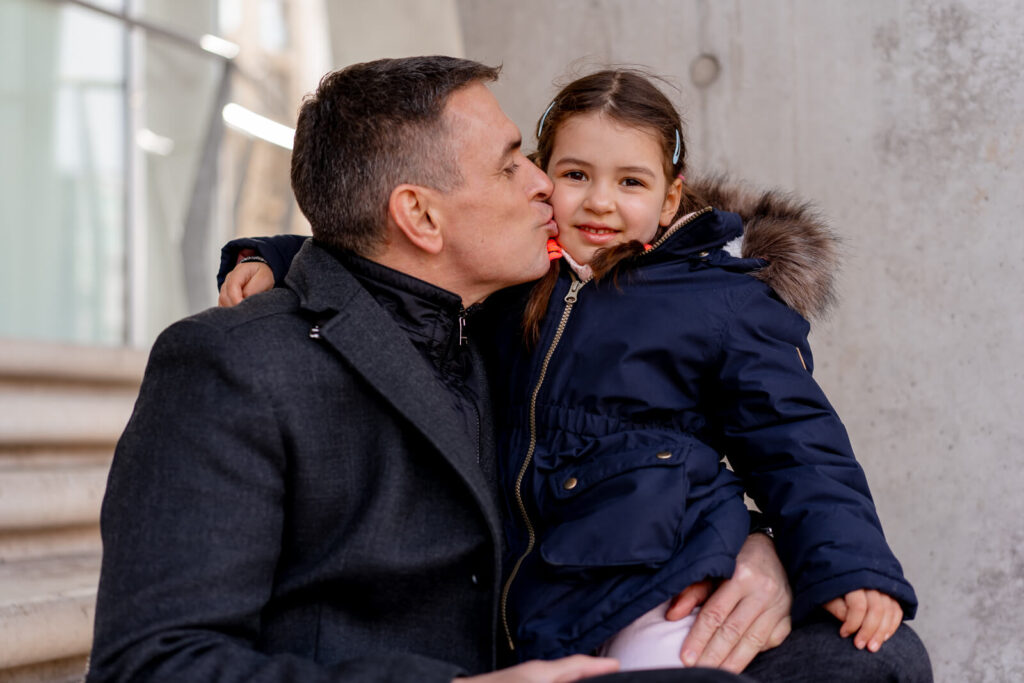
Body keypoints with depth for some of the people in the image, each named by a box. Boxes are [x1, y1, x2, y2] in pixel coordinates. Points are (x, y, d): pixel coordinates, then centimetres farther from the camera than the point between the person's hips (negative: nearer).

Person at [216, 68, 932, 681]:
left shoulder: (726, 303, 5)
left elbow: (799, 449, 4)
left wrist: (853, 566, -9)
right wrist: (269, 264, 11)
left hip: (669, 594, -2)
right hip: (554, 618, 2)